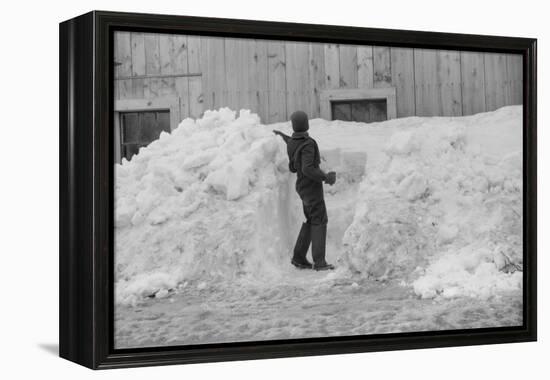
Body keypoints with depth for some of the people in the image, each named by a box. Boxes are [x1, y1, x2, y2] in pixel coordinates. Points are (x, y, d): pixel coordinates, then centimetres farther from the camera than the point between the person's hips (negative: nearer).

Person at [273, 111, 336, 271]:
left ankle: (299, 257, 16)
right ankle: (319, 262, -7)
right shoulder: (308, 144, -21)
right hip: (312, 187, -8)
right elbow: (308, 169, -30)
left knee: (310, 221, 16)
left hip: (303, 187, 8)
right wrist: (326, 177, -19)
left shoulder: (292, 144, 5)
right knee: (320, 222, -4)